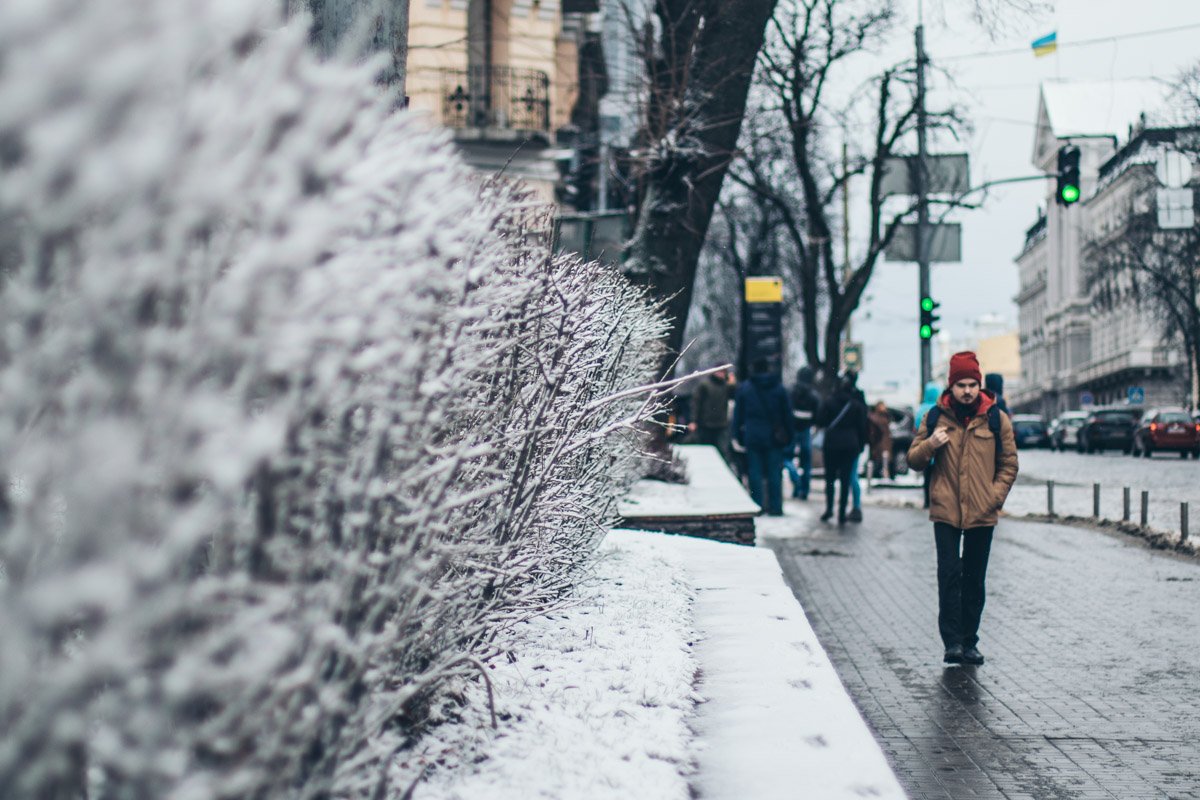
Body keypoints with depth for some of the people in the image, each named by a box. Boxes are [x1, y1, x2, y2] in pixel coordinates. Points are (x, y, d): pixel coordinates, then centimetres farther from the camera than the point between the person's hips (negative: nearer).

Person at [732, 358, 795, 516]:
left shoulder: (744, 388, 2)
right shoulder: (779, 388, 2)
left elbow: (738, 414, 4)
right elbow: (788, 414, 5)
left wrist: (738, 436, 10)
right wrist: (789, 436, 10)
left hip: (752, 437, 0)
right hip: (774, 438, 0)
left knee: (754, 472, 4)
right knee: (775, 472, 4)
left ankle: (757, 506, 2)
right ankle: (775, 507, 4)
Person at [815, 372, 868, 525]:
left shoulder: (829, 401, -5)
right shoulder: (857, 404, -1)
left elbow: (820, 421, -2)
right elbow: (862, 427, 3)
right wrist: (861, 445, 11)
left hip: (831, 444, -1)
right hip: (850, 445, 1)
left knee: (830, 478, 11)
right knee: (845, 480, 3)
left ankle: (829, 508, 1)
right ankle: (842, 513, 1)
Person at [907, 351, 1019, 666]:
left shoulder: (996, 419, 4)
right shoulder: (936, 416, 4)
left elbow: (1009, 464, 9)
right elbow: (914, 460, 10)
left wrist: (995, 496, -4)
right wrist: (929, 445, -12)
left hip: (981, 513, 1)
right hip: (945, 511, -1)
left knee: (974, 579, 8)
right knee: (949, 573, -10)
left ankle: (969, 642, 16)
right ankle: (952, 641, -7)